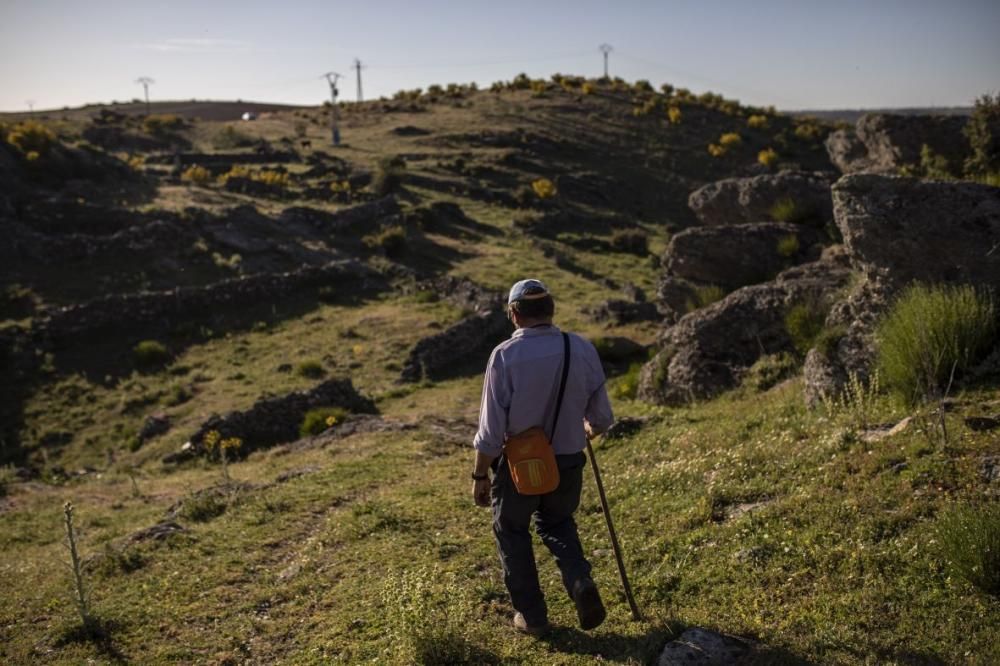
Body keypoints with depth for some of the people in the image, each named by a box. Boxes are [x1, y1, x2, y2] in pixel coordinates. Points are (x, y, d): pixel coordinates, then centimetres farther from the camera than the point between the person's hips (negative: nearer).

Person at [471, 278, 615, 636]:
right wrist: (589, 429, 23)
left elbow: (491, 428, -17)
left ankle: (532, 615, 28)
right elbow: (602, 416, 0)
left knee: (511, 531, 22)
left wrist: (480, 476, -4)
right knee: (557, 523, 29)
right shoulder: (583, 349, -9)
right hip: (568, 462, 3)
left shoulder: (505, 355, -19)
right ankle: (581, 583, 6)